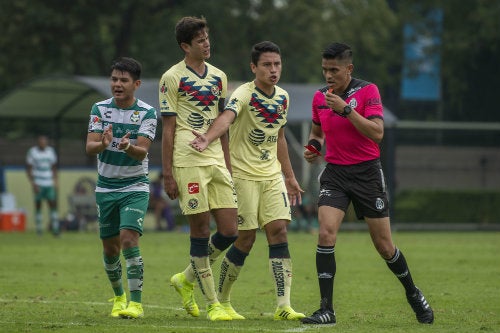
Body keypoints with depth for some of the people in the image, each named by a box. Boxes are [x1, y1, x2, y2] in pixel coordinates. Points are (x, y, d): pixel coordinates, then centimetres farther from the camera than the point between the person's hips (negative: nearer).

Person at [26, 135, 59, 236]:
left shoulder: (51, 151, 9)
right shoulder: (32, 152, -2)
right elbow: (28, 169, -1)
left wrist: (55, 181, 10)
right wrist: (33, 184, -9)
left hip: (49, 183, 3)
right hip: (38, 184, -3)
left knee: (53, 204, -6)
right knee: (38, 205, 1)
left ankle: (55, 228, -6)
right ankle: (39, 227, 9)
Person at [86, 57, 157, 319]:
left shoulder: (147, 113, -8)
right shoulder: (100, 109, -1)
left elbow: (142, 152, -17)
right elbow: (89, 147, -10)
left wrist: (128, 147, -40)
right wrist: (102, 144, -33)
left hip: (135, 187, -3)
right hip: (106, 187, 3)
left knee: (129, 240, -19)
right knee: (110, 248, 8)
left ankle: (136, 303, -16)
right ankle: (119, 297, 30)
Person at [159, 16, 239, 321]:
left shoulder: (219, 76, 14)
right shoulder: (172, 78, -3)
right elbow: (168, 128, -4)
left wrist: (228, 165, 16)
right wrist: (167, 173, -7)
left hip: (216, 161, 6)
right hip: (188, 162, -6)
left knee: (230, 231, 0)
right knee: (200, 230, -3)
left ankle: (186, 279, 21)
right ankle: (212, 304, 4)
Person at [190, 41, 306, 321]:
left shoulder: (283, 97, 7)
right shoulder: (244, 95, -15)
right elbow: (226, 118, -37)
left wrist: (289, 177, 22)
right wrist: (208, 139, -57)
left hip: (272, 175, 6)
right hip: (243, 174, -6)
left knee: (279, 231, -6)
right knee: (246, 239, -5)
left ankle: (284, 306, -8)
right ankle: (221, 300, 15)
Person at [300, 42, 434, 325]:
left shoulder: (368, 91, -9)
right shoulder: (320, 97, 5)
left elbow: (377, 133, -21)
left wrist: (346, 109, -27)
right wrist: (314, 146, 0)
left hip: (367, 173, -3)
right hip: (335, 174, 3)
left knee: (384, 246, 3)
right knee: (326, 235, -18)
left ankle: (413, 294, 30)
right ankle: (327, 309, -14)